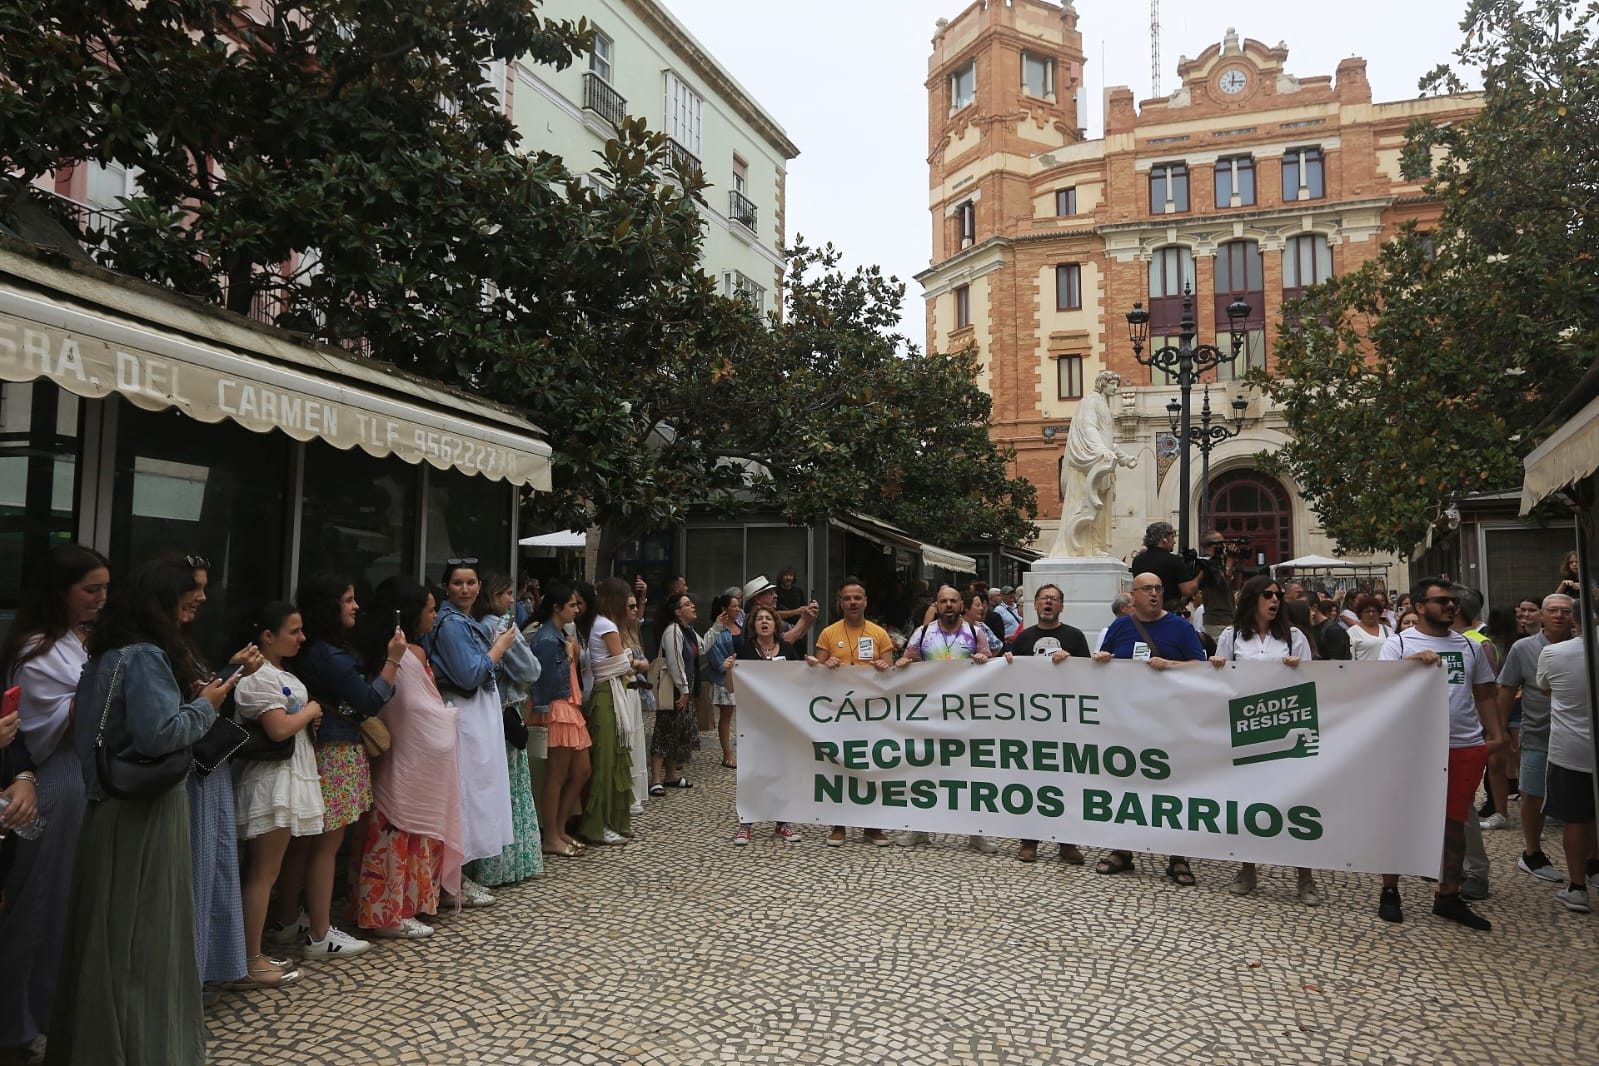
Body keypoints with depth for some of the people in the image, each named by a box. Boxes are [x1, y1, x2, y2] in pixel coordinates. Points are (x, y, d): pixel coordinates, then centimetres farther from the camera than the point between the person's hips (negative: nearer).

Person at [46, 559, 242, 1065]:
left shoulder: (107, 654, 11)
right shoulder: (145, 657, -20)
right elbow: (159, 735, -28)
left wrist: (193, 697, 6)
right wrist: (205, 705, -13)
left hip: (114, 805, 9)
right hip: (142, 813, -9)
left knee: (110, 929, 18)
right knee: (141, 933, 1)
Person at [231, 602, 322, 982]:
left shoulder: (282, 674, 15)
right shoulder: (258, 676, -16)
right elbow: (279, 729, -24)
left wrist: (310, 716, 5)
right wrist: (310, 711, -8)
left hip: (289, 779, 10)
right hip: (271, 783, -10)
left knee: (267, 871, 13)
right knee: (262, 873, -3)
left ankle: (254, 952, 20)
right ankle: (251, 961, 5)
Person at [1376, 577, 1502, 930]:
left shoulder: (1469, 646, 12)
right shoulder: (1399, 643, -2)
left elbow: (1484, 694, 17)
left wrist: (1495, 734, 8)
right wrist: (1412, 660, -26)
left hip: (1466, 746, 4)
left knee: (1455, 821, 11)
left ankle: (1449, 896, 24)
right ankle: (1389, 891, 17)